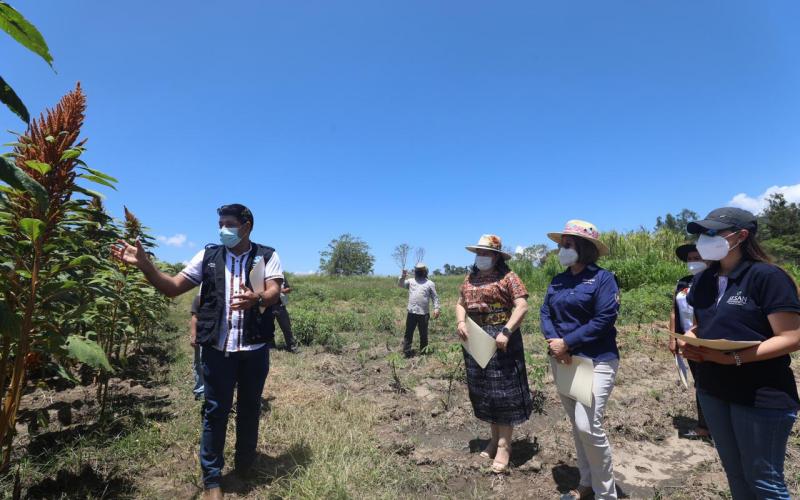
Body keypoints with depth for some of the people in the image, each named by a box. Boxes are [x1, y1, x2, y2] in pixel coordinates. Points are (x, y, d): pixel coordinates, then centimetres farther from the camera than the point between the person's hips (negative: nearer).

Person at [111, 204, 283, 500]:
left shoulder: (267, 256, -2)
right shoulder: (208, 256, 4)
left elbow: (274, 292, -16)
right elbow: (172, 288, 2)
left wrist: (256, 299, -38)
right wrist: (144, 265, -13)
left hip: (255, 348, 0)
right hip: (218, 348, 1)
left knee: (250, 409, 16)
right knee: (215, 411, 8)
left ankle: (245, 464, 39)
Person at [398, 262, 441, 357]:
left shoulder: (430, 283, 5)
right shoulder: (411, 281, 11)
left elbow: (435, 297, 3)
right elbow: (400, 285, 6)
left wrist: (436, 308, -7)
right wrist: (403, 277, -12)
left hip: (424, 313, -1)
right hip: (411, 312, 2)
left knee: (423, 334, 10)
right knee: (408, 333, 5)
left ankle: (423, 352, 22)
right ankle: (406, 352, 13)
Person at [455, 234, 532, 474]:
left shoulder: (508, 277, -7)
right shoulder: (470, 279, 12)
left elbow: (522, 306, -14)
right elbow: (461, 304, 16)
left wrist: (506, 331, -22)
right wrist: (461, 322, -3)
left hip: (501, 340, -6)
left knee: (503, 390, 2)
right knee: (483, 391, 14)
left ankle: (504, 445, 13)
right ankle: (495, 437, 30)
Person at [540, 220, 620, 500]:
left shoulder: (603, 277, -9)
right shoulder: (557, 281, 9)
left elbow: (604, 319, -18)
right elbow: (545, 313, 4)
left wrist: (567, 343, -19)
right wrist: (554, 342, -16)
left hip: (596, 361, -6)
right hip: (562, 361, 6)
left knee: (588, 426, -12)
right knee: (576, 426, 15)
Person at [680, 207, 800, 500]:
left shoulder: (768, 276, -14)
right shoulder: (704, 280, 6)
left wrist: (735, 358, -27)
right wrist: (687, 344, -6)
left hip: (761, 396, -6)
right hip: (712, 390, 6)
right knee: (735, 473, 20)